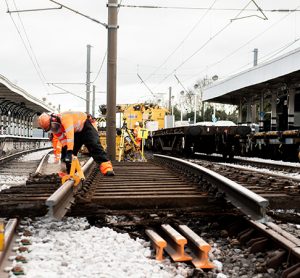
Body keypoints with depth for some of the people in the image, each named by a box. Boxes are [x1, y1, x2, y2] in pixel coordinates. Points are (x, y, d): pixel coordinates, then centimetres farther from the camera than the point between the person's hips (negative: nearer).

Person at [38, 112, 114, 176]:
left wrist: (69, 152, -54)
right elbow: (63, 140, -11)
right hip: (76, 132, 8)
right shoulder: (55, 127, -14)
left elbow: (70, 134, -49)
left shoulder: (64, 118, -39)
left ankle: (107, 168, -31)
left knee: (94, 146, -22)